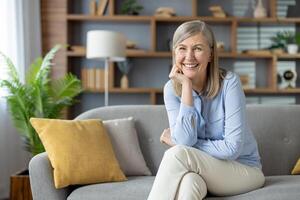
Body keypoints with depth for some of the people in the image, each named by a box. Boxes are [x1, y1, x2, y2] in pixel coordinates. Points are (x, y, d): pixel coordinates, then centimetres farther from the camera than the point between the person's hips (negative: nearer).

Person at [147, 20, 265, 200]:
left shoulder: (229, 82, -17)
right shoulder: (172, 88, -6)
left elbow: (233, 147, -20)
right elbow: (185, 140, -19)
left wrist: (176, 143, -13)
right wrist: (186, 87, -21)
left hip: (243, 169, -2)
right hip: (201, 169, 2)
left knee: (177, 154, -29)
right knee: (189, 182, -36)